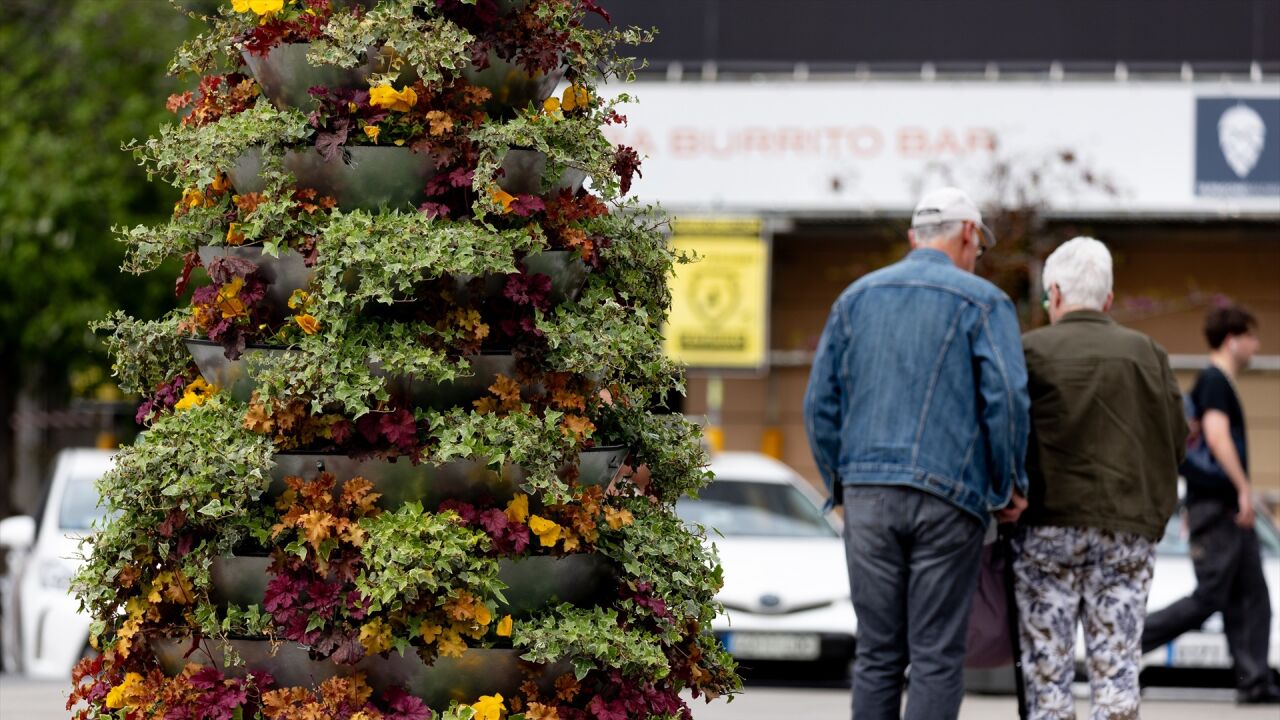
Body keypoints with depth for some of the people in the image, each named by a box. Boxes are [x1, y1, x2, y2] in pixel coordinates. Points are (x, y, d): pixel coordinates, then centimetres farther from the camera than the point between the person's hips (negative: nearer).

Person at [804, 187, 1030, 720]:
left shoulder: (856, 297, 14)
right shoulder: (982, 301, 1)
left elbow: (820, 403, 12)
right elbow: (1006, 400, -9)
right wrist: (1009, 487, 2)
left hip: (868, 494, 4)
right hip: (948, 495, -4)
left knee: (877, 653, 6)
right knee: (937, 656, -2)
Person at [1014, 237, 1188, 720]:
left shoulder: (1030, 351, -2)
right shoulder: (1147, 354, 8)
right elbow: (1177, 441, 8)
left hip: (1048, 524, -2)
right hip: (1128, 530, 2)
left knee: (1047, 673, 3)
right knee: (1117, 669, 3)